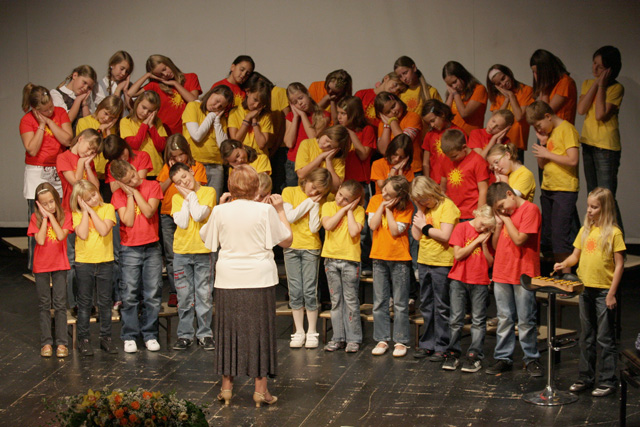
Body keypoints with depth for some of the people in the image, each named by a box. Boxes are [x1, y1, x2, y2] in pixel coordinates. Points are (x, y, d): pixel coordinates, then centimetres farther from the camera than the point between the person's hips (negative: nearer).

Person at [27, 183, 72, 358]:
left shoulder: (65, 216, -4)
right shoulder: (36, 217, -5)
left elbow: (61, 235, -19)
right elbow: (40, 240, -17)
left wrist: (51, 216, -16)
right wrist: (44, 216, -15)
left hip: (59, 265, 0)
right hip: (41, 265, 0)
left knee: (60, 304, 1)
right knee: (44, 305, 6)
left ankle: (62, 342, 5)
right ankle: (46, 342, 11)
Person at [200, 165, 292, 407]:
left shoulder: (220, 211, -1)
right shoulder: (265, 210, -7)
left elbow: (206, 238, 15)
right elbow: (287, 240, 0)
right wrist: (281, 211, 9)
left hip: (228, 280, 2)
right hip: (259, 279, -2)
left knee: (229, 330, 11)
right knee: (259, 330, 5)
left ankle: (227, 387, 15)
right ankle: (260, 389, 8)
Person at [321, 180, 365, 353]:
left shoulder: (358, 211, -2)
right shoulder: (328, 206, 5)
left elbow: (354, 231, -17)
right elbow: (328, 225, -12)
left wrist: (349, 210, -9)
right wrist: (342, 209, -9)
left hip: (350, 259, -3)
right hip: (331, 258, 3)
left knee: (351, 300, 0)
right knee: (336, 300, 8)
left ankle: (353, 338, 6)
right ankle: (338, 337, 14)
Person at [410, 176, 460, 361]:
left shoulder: (447, 206, -12)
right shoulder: (424, 207, 10)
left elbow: (445, 235, -23)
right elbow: (416, 235, 3)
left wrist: (425, 227, -12)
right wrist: (420, 211, -2)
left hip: (442, 263, -8)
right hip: (424, 262, 8)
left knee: (441, 306, -1)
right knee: (426, 306, 13)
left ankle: (442, 346, 5)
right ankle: (427, 344, 22)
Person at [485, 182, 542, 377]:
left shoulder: (530, 210, -10)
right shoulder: (503, 213, 14)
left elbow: (519, 239, -18)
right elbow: (495, 244, 13)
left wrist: (506, 219, -9)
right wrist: (499, 224, 0)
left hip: (523, 275, -7)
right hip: (502, 273, 7)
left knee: (526, 320, 0)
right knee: (504, 319, 10)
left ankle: (531, 359, 10)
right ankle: (503, 357, 16)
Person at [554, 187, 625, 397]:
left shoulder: (614, 232, -9)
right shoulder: (585, 230, 8)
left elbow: (619, 264, -9)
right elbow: (575, 256, 13)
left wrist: (612, 293, -13)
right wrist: (564, 264, -9)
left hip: (604, 292, -6)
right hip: (585, 289, 6)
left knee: (605, 338, -1)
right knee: (586, 338, 14)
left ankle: (607, 380, 5)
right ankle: (586, 377, 22)